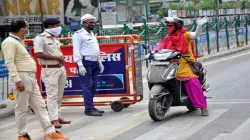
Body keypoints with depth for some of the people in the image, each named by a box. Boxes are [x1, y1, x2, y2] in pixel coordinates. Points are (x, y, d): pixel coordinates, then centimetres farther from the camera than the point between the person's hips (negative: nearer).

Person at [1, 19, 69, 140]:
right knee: (22, 108, 0)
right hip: (22, 77, -10)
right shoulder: (10, 42, -13)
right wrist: (17, 80, -25)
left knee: (40, 106, 8)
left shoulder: (19, 41, 18)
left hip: (31, 77, 10)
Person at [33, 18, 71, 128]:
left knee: (59, 95, 10)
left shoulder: (55, 38, 16)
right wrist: (56, 57, -16)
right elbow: (38, 54, -20)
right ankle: (54, 119, -7)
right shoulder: (40, 38, -10)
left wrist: (64, 70, 14)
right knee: (52, 95, -8)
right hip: (50, 70, -8)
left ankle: (57, 116, 17)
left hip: (60, 69, 8)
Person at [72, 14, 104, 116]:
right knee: (87, 86, -9)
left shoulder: (92, 34, 19)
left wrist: (100, 62, 21)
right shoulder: (79, 35, -8)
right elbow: (76, 51, -14)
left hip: (95, 63, 8)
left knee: (93, 86, 9)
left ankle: (91, 107, 15)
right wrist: (80, 65, -20)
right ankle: (89, 109, -8)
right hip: (86, 63, -8)